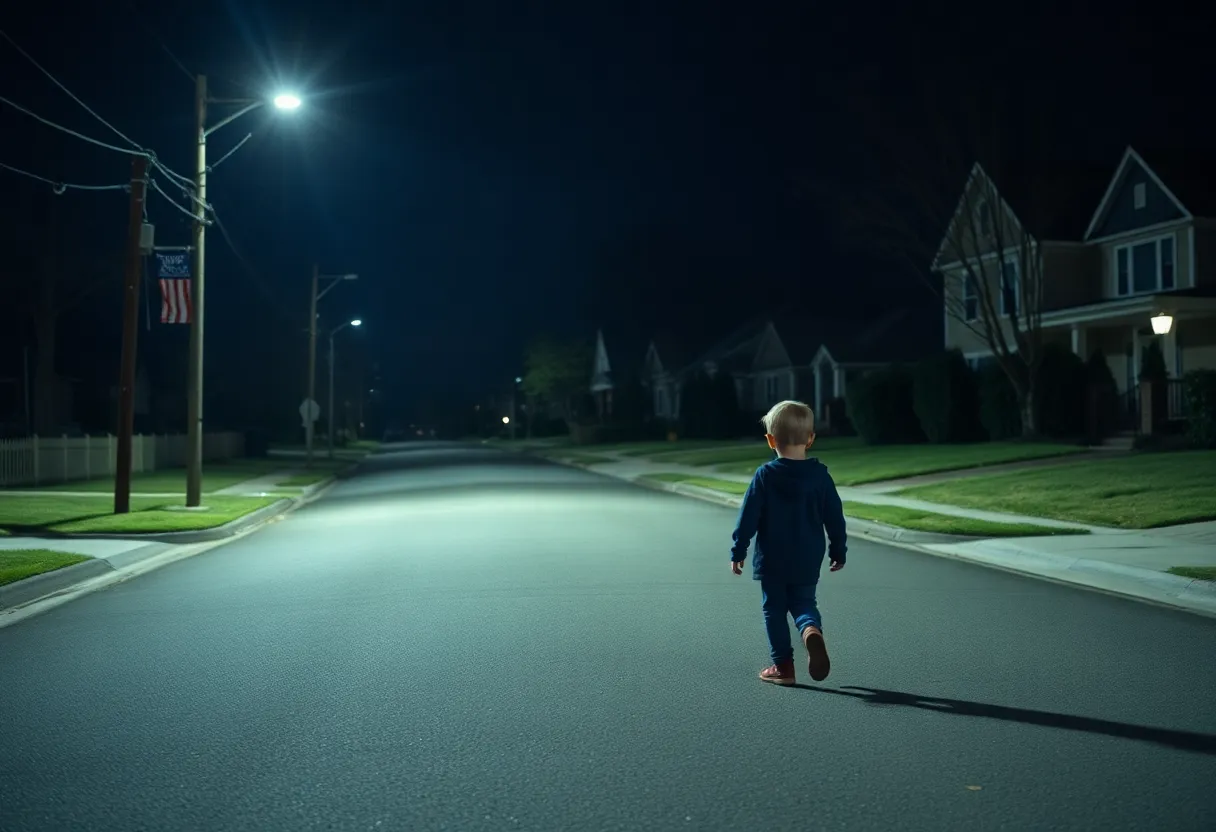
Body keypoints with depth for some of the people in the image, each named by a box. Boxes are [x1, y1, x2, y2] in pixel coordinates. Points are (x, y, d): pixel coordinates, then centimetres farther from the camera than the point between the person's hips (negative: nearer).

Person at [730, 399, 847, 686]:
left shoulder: (765, 475, -10)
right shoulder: (820, 475, -3)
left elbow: (748, 517, -9)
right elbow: (835, 518, 3)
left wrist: (738, 551, 0)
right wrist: (838, 551, 15)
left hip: (772, 561, -2)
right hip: (808, 561, 2)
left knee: (774, 610, 10)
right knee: (804, 604, 15)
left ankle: (783, 665, 10)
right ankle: (812, 630, -17)